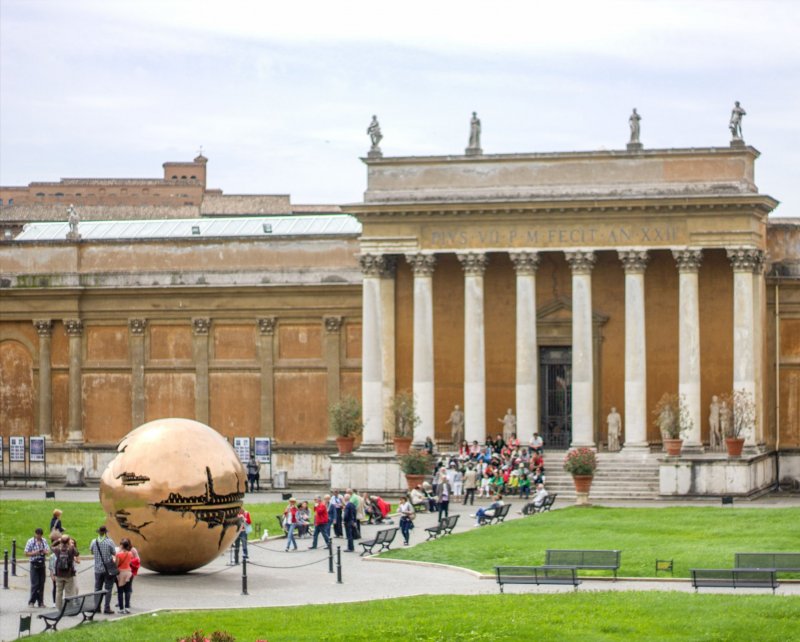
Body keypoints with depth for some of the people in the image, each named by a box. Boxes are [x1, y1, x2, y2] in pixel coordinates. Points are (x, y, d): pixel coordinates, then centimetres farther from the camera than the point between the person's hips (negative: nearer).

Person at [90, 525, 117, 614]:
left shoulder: (94, 542, -3)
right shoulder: (109, 541, -11)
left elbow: (91, 551, 13)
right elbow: (114, 553, -4)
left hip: (98, 569, 3)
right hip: (109, 569, -3)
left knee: (97, 589, 12)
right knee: (108, 589, 2)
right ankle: (107, 608, -1)